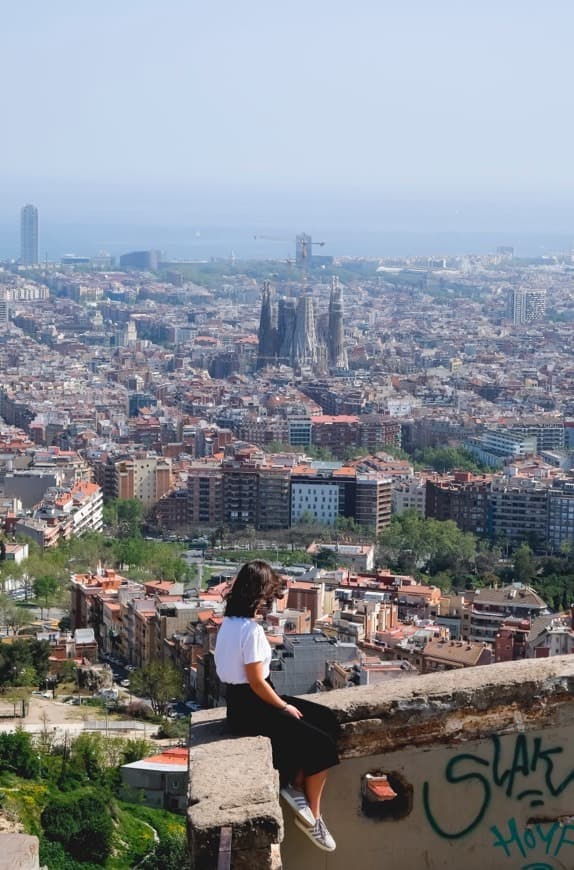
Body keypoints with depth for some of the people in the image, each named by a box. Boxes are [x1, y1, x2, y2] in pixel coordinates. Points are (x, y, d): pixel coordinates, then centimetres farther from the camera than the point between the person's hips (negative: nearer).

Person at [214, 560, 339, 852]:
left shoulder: (230, 621, 6)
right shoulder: (251, 629, -23)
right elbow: (256, 681, -21)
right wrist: (285, 707, -9)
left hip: (240, 700, 10)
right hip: (251, 709, -10)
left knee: (325, 719, 9)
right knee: (321, 743, -7)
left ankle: (295, 784, 9)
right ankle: (313, 816, 5)